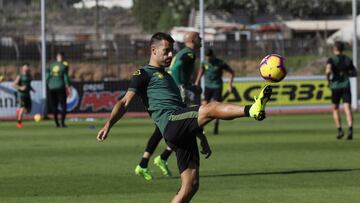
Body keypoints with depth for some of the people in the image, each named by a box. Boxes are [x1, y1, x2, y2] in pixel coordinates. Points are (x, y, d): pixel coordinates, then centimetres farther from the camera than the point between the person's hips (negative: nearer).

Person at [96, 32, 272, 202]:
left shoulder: (167, 77, 34)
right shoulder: (144, 74, 8)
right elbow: (125, 102, -4)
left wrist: (201, 137, 35)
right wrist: (108, 124, -20)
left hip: (183, 130, 9)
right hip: (170, 123, -9)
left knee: (190, 186, 1)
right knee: (211, 108, -29)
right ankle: (252, 110, -52)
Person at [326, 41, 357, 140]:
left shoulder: (332, 60, -4)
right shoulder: (348, 60, 9)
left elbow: (328, 70, -22)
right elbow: (354, 73, 16)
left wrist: (328, 80, -5)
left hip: (335, 87, -2)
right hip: (346, 86, 2)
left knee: (335, 109, 16)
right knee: (347, 108, -7)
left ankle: (339, 130, 8)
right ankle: (350, 129, -27)